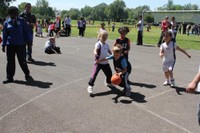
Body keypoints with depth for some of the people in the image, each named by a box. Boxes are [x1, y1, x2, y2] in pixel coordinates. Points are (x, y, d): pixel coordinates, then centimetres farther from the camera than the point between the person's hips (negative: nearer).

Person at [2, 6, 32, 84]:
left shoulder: (21, 21, 2)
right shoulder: (6, 23, 6)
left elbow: (26, 31, 5)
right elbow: (5, 34, 10)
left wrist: (28, 40, 0)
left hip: (20, 44, -2)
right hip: (10, 45, 2)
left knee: (22, 61, 2)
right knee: (10, 61, 5)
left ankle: (27, 75, 22)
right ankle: (10, 77, 15)